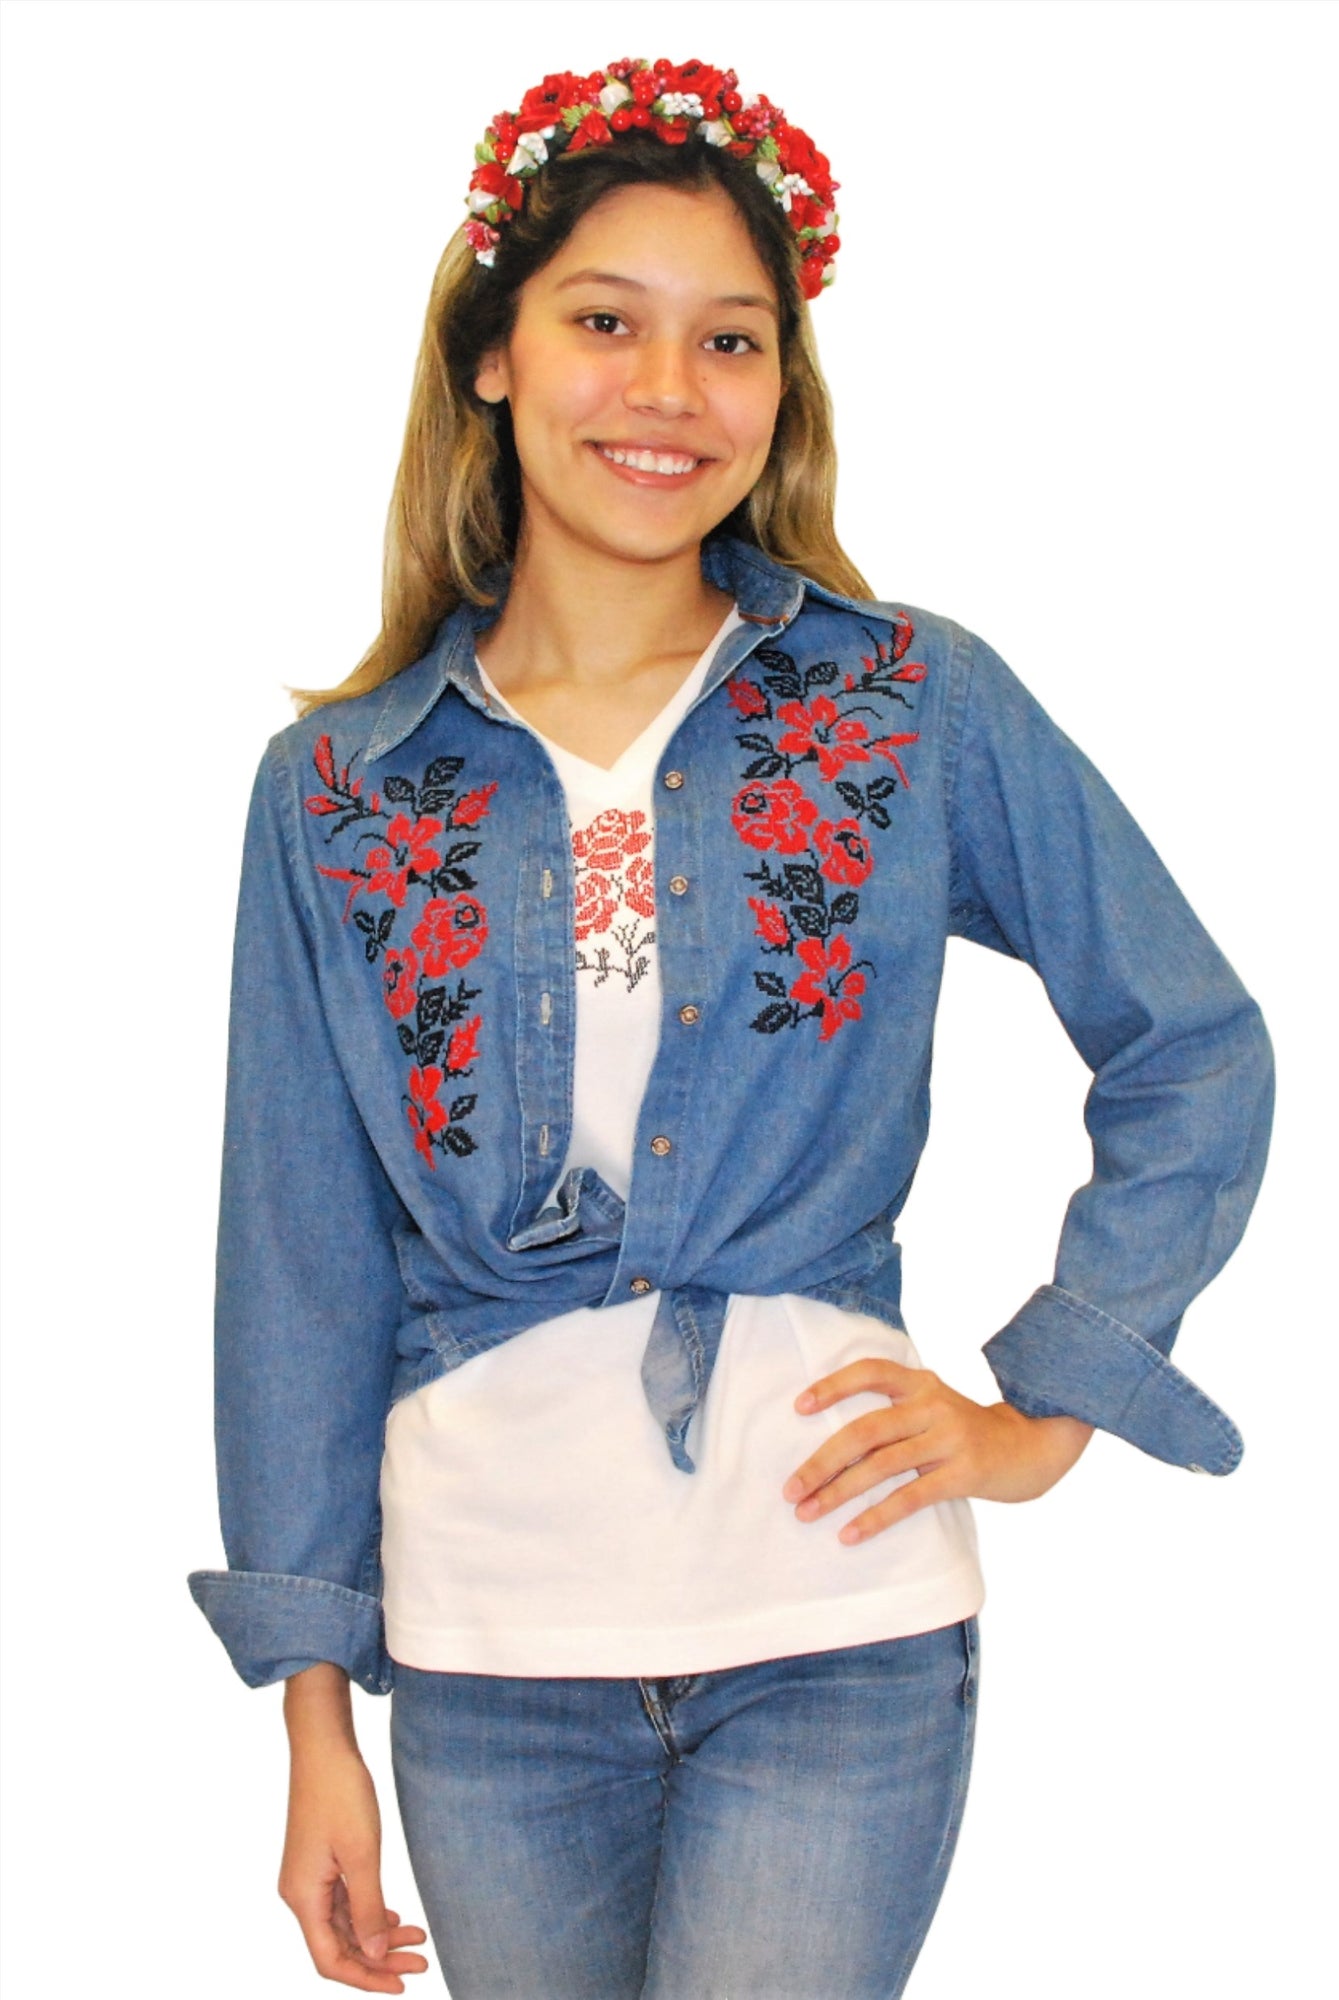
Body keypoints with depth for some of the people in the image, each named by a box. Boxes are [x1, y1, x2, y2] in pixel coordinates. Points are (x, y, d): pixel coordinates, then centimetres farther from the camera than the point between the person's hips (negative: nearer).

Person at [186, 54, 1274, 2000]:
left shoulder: (919, 706, 0)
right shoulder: (340, 789, 4)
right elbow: (302, 1254, 6)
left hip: (837, 1629, -1)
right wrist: (314, 1711, 6)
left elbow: (1196, 1057, 7)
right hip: (486, 1642, 2)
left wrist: (1043, 1410, 1)